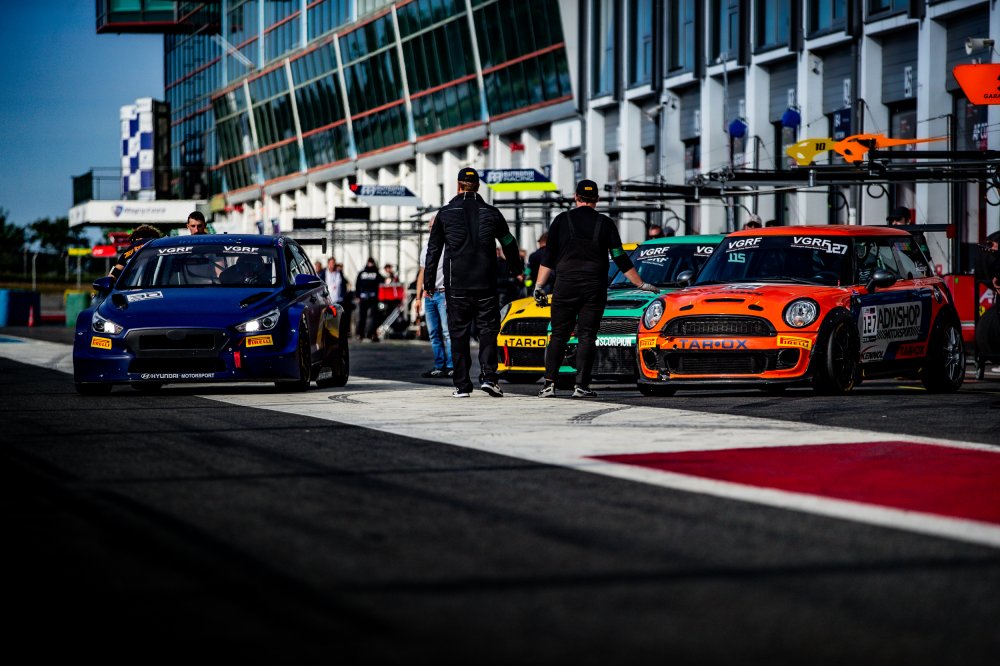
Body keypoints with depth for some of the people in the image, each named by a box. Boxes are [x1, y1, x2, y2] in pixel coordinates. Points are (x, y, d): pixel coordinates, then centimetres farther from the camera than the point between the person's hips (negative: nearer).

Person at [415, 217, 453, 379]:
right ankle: (439, 367, 8)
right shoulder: (426, 247, 19)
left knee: (447, 332, -12)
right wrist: (418, 297, 18)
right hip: (428, 295, 7)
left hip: (443, 293, -7)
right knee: (433, 334, 5)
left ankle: (451, 367, -13)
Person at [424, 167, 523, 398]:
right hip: (486, 284, 0)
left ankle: (462, 385, 2)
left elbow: (433, 249, 3)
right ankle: (488, 376, -12)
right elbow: (509, 244, 18)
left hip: (456, 285, 0)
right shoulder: (491, 213, 6)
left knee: (459, 334, 4)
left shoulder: (445, 213, 2)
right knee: (488, 329, 5)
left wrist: (429, 281, 10)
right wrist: (516, 268, 35)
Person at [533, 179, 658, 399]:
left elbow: (549, 257, 1)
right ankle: (581, 385, -3)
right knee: (587, 336, 2)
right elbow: (621, 259, 5)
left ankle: (549, 383, -4)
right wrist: (641, 284, 11)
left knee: (559, 335, 4)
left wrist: (539, 286, 6)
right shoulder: (605, 223, 4)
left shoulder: (562, 220, 4)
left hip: (565, 287, 0)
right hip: (594, 289, 0)